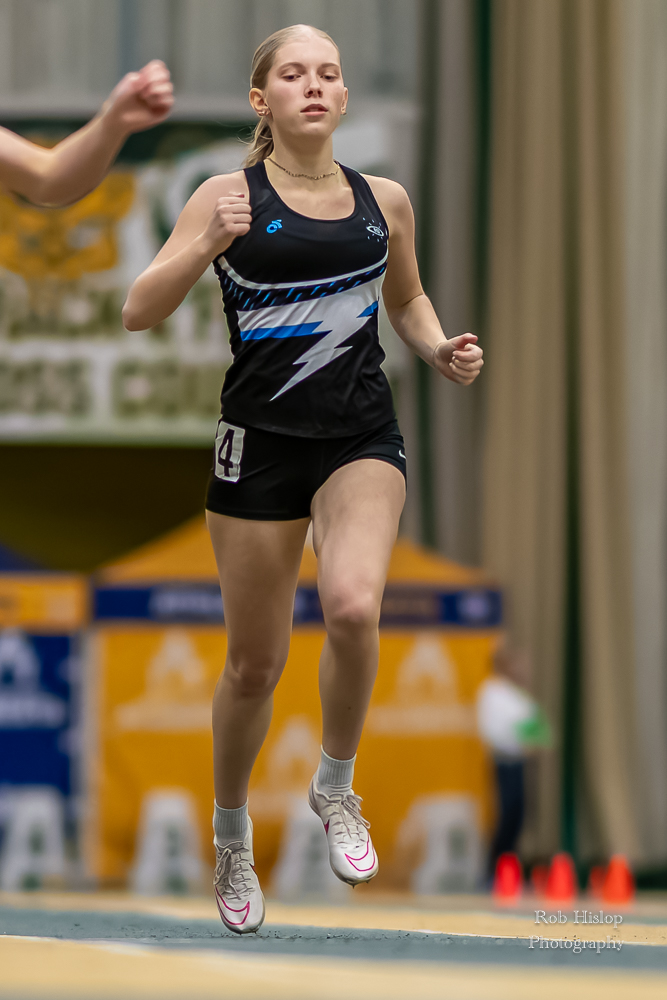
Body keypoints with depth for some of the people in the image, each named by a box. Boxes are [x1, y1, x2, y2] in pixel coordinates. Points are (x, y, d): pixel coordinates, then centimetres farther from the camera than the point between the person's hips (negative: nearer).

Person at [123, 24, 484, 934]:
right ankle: (231, 834, 32)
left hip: (362, 439, 1)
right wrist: (205, 244, -24)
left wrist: (440, 350, 5)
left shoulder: (384, 201, 7)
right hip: (262, 443, -1)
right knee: (255, 664, 6)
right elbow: (139, 312, -8)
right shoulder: (230, 196, -3)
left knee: (353, 606, -27)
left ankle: (336, 787, -2)